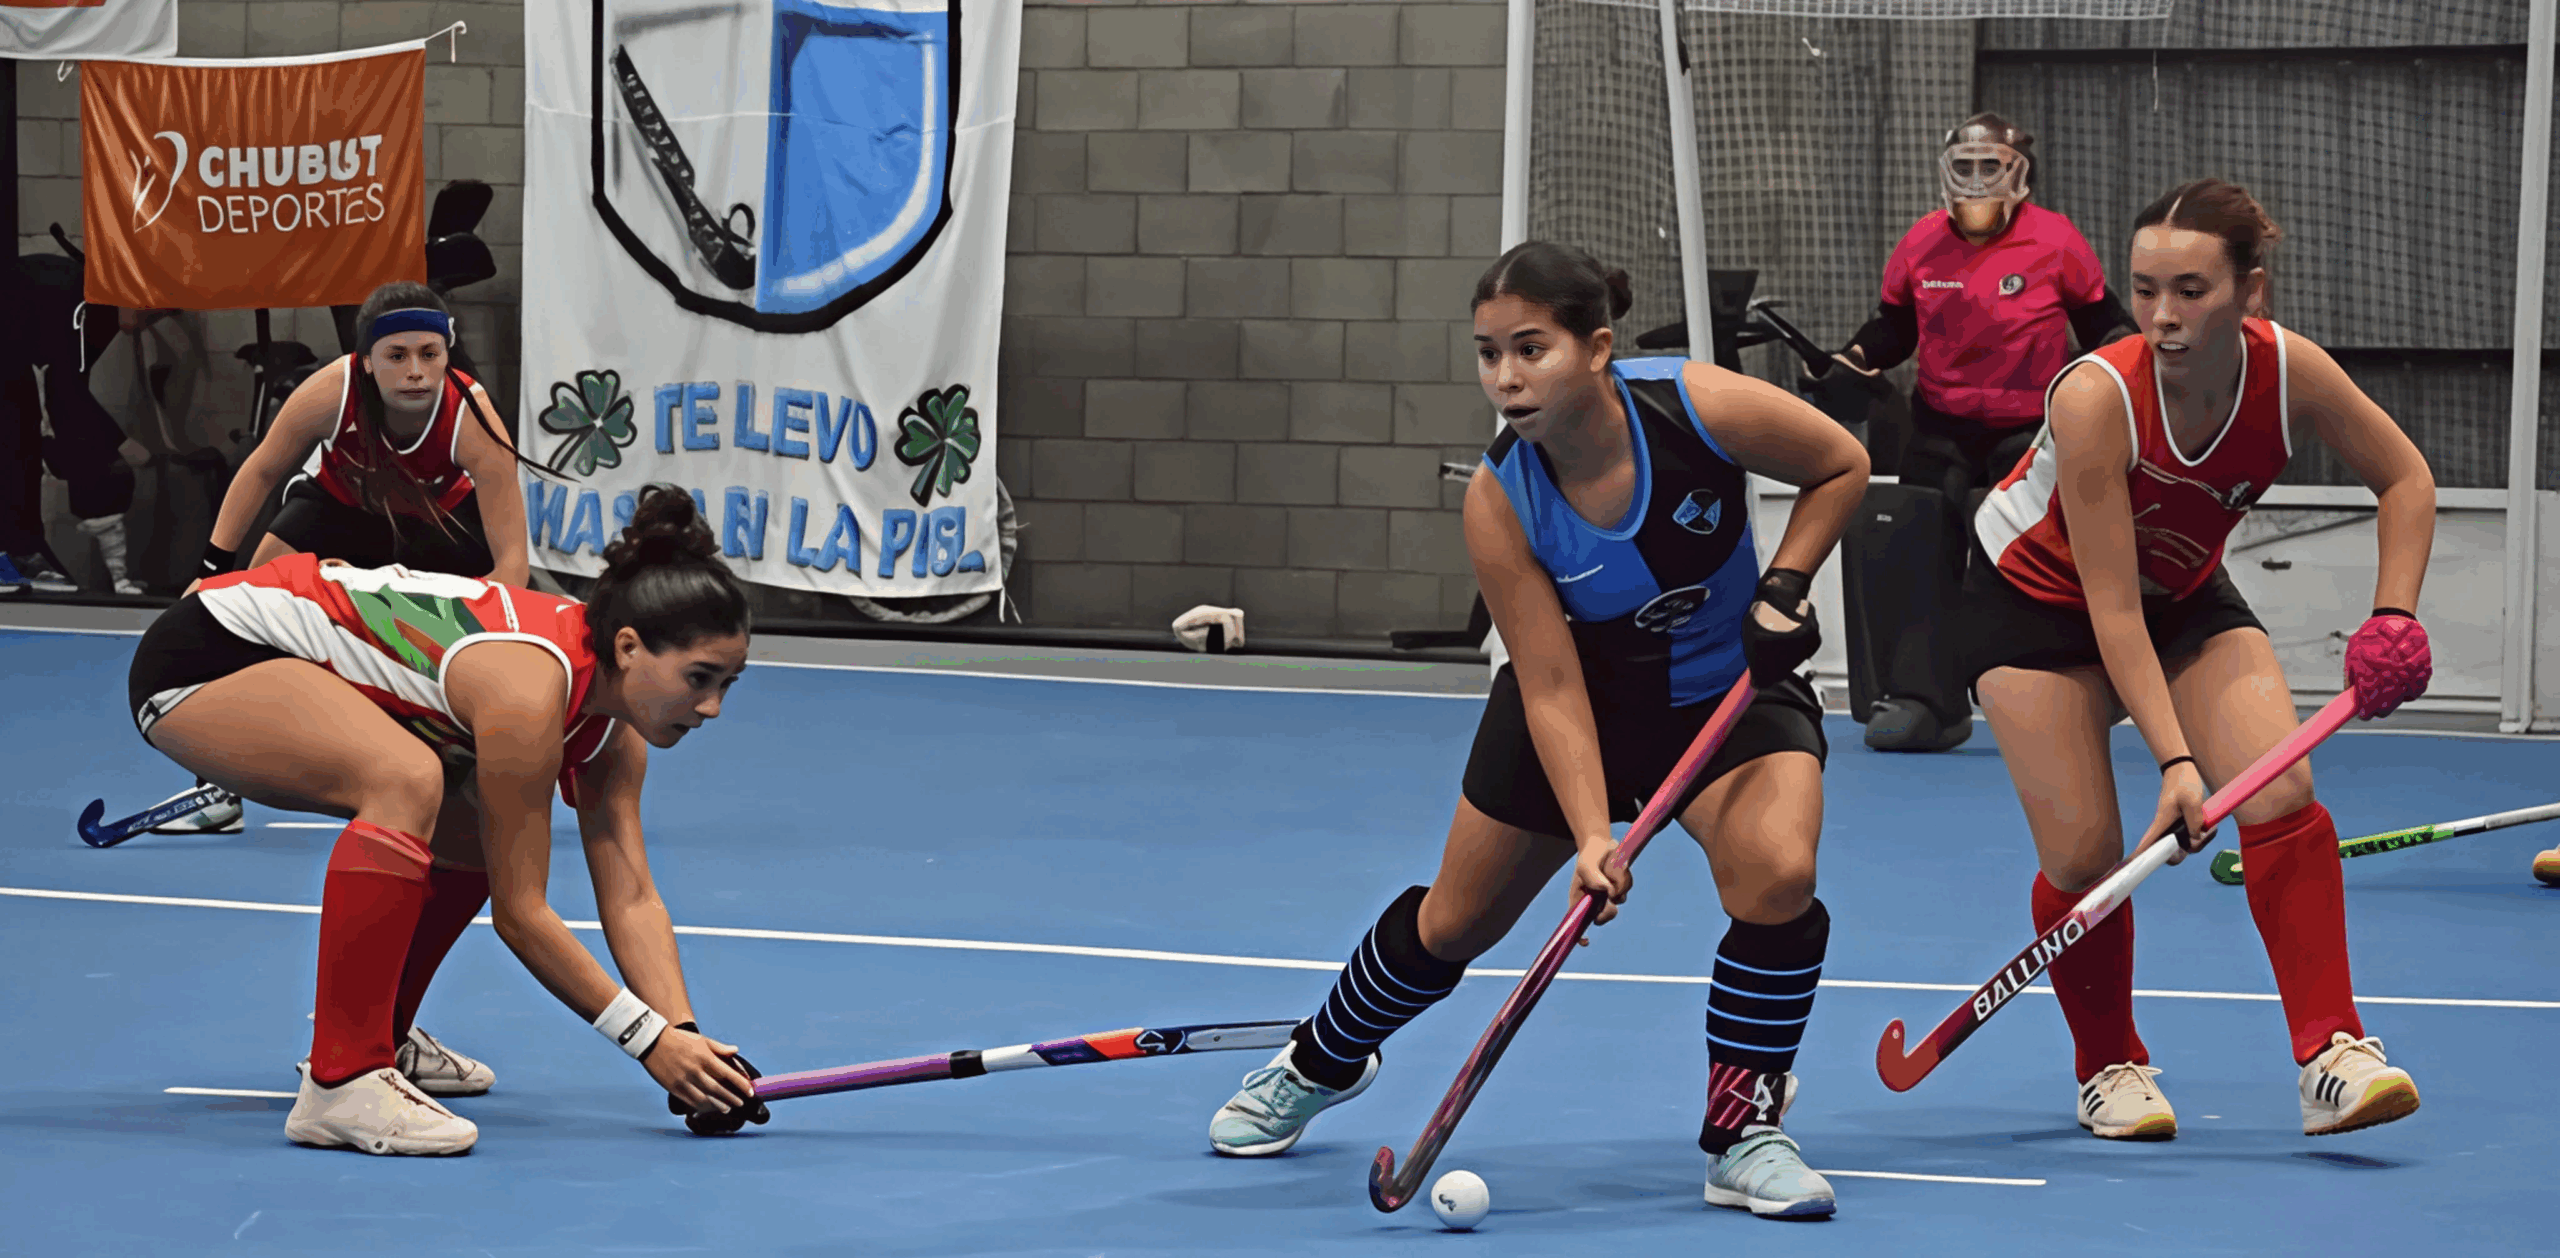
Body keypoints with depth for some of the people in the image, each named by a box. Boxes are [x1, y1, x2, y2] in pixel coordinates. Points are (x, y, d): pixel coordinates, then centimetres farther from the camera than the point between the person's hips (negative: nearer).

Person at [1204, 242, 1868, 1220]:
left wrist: (1784, 585, -21)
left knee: (1776, 876, -28)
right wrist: (1591, 837, -33)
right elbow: (1553, 689, -24)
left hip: (1733, 690, -1)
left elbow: (1842, 464, -9)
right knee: (1453, 921, 10)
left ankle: (1744, 1137, -9)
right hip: (1589, 700, 1)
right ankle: (1318, 1065, 41)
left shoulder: (1701, 406, -29)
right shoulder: (1499, 501, -26)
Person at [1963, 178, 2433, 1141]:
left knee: (2280, 792, -18)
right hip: (2037, 594, -3)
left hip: (2186, 593, 3)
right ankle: (2110, 1068, 15)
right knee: (2083, 853, -10)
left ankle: (2333, 1057, -16)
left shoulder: (2290, 372, -25)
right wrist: (2174, 759, -39)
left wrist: (2393, 613, -18)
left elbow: (2405, 478, -5)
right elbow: (2111, 609, -33)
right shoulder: (2095, 397, -36)